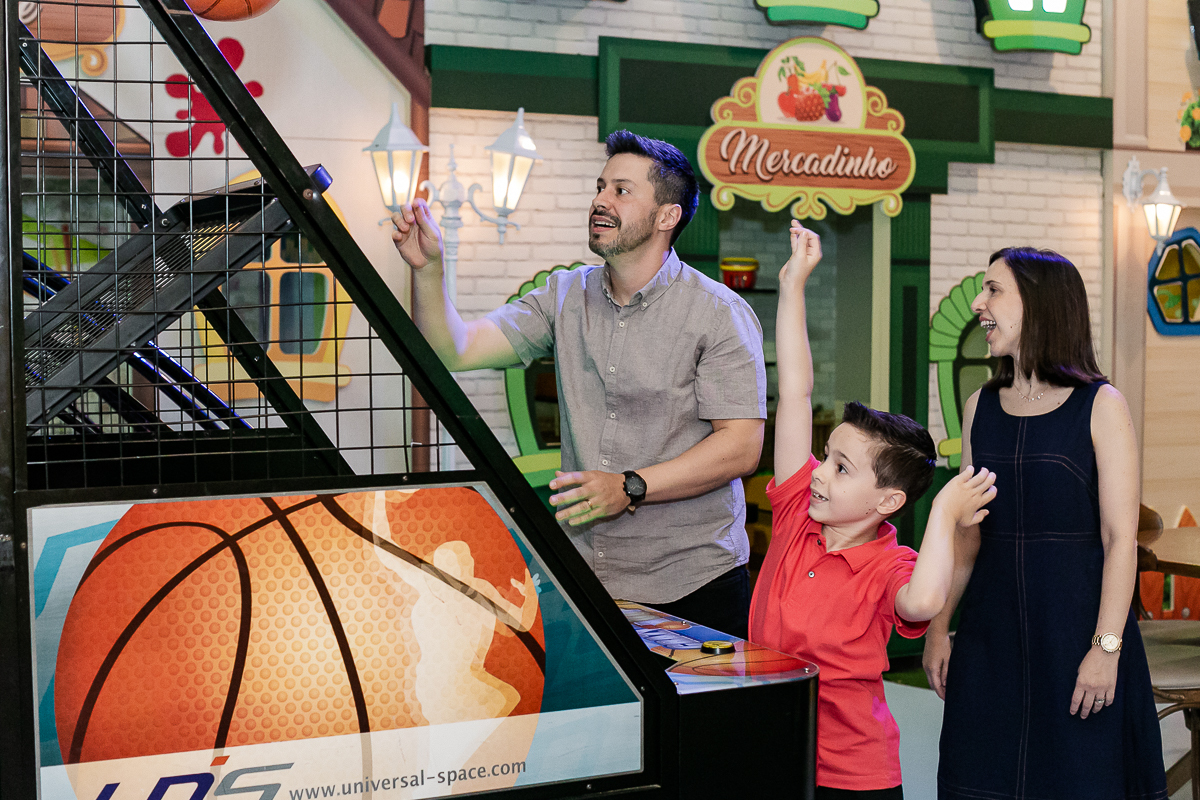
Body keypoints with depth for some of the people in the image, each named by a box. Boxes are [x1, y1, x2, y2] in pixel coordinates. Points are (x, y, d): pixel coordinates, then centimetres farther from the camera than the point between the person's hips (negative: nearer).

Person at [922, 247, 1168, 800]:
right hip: (990, 629, 4)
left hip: (1076, 624, -4)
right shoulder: (981, 407, 8)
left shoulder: (1100, 406, -6)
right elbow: (968, 533, 11)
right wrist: (938, 627, 6)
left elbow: (1120, 538, -10)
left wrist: (1107, 646, -16)